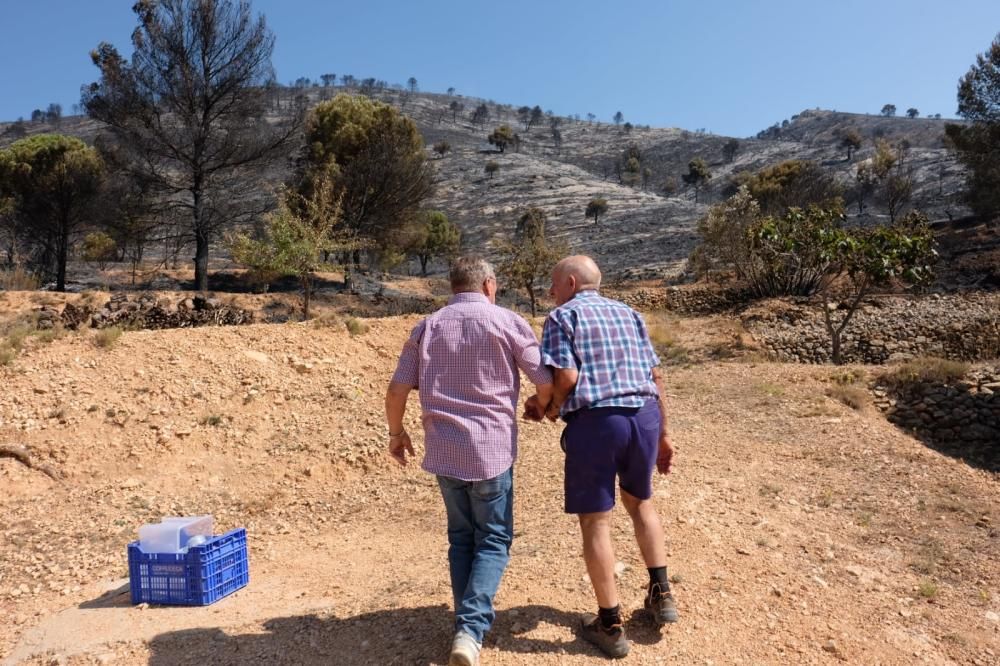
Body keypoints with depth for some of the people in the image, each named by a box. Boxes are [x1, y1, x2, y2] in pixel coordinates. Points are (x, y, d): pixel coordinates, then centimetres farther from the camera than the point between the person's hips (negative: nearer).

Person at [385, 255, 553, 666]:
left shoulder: (426, 328, 6)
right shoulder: (509, 323, -3)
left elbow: (397, 391, 2)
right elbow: (548, 386, -3)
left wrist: (396, 433, 18)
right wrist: (539, 406, 19)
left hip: (442, 450, 4)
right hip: (491, 450, -3)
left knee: (461, 538, 18)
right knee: (493, 540, 8)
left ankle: (469, 624, 23)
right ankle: (471, 630, -5)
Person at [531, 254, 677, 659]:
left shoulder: (562, 317, 2)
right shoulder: (628, 313, 18)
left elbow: (566, 376, -12)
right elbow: (655, 376, 13)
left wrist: (551, 410, 7)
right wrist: (662, 432, 18)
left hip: (596, 420, -6)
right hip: (645, 415, 6)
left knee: (595, 520, 6)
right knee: (639, 501, 27)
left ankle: (610, 625, 14)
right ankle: (661, 595, 28)